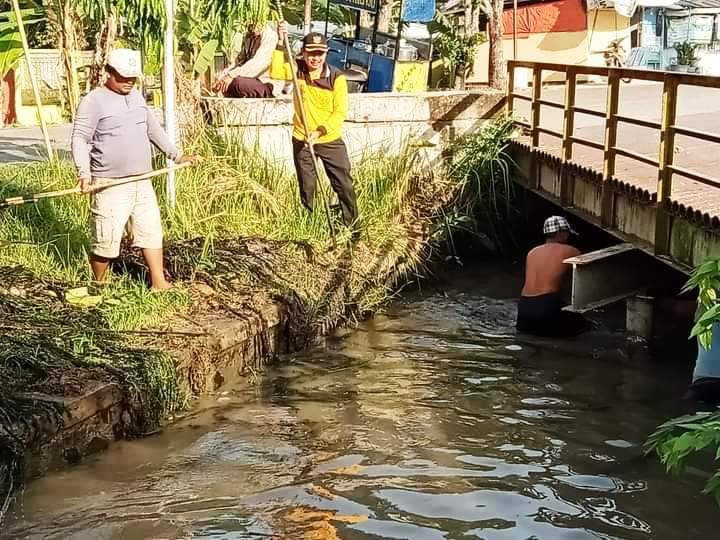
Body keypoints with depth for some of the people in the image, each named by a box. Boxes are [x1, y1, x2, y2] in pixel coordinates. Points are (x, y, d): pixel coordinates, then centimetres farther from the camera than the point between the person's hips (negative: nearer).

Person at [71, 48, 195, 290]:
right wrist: (84, 173, -27)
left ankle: (159, 284, 15)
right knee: (106, 240, -3)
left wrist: (176, 155, 20)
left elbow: (153, 129, 23)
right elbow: (80, 139, -15)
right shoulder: (93, 101, -9)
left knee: (151, 231, 8)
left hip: (142, 182, 7)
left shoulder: (137, 97, 13)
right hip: (111, 186, -7)